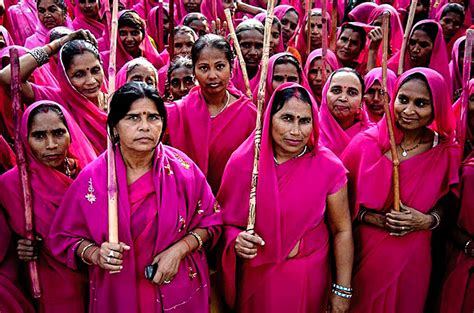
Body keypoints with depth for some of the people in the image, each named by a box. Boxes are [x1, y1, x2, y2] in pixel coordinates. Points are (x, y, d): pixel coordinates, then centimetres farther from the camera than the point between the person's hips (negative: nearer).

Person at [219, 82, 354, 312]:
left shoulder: (329, 168, -14)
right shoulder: (242, 163, -12)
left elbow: (342, 231, -6)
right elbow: (226, 219, 1)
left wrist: (342, 291, -4)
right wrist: (236, 239, -19)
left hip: (308, 281, 0)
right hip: (255, 278, 1)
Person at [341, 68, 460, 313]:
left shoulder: (446, 152, -6)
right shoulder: (365, 144, -12)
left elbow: (446, 203, 6)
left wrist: (427, 221, -13)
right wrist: (376, 219, -18)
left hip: (412, 255, 2)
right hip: (365, 252, -1)